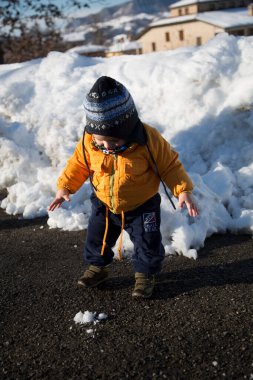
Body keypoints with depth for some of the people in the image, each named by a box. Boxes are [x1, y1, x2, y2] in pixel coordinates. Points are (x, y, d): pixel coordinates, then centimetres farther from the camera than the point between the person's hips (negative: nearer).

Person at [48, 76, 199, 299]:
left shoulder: (148, 140, -28)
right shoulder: (89, 142, -19)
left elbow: (169, 165, -17)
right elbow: (78, 163, -1)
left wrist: (183, 191, -23)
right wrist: (65, 187, -5)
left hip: (142, 206, -3)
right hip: (103, 205, 3)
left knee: (148, 243, 8)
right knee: (97, 238, 18)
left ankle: (145, 275, 34)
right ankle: (97, 267, 44)